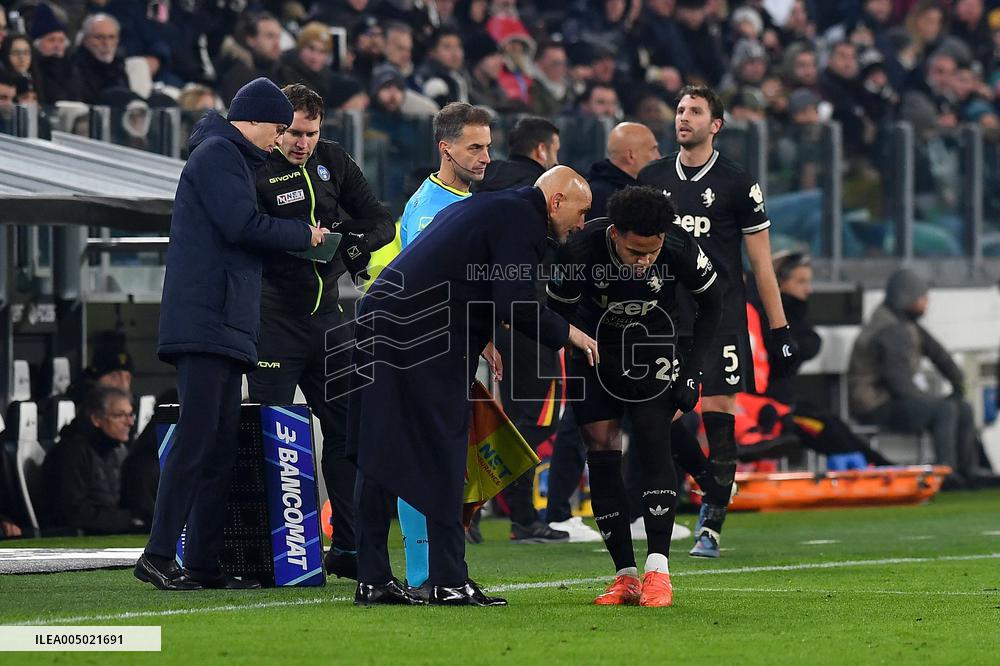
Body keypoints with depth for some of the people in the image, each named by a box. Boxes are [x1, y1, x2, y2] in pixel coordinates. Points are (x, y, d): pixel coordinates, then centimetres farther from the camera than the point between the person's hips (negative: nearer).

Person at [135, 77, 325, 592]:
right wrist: (305, 236, -2)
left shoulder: (230, 159, 26)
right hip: (204, 322, -10)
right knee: (196, 437, -14)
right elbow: (244, 226, -15)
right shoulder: (217, 154, -5)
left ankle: (203, 564, 7)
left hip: (226, 326, 10)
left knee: (221, 447, 7)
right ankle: (158, 555, -17)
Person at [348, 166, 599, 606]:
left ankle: (372, 579, 10)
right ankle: (449, 582, -4)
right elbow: (513, 303, -15)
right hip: (425, 342, -10)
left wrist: (479, 339, 24)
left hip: (380, 321, 10)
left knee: (379, 456, 8)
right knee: (442, 460, -4)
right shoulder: (520, 220, -6)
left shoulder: (487, 207, 25)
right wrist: (566, 333, -1)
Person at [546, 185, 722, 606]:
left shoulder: (680, 251, -28)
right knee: (601, 455, -6)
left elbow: (711, 303, -7)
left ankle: (657, 571, -18)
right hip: (597, 350, 1)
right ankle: (625, 576, -2)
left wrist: (692, 371, -11)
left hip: (653, 351, -1)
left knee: (654, 443, -16)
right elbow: (558, 309, -10)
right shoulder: (581, 252, -31)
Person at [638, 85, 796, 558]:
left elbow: (761, 262, 3)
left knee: (718, 415, -7)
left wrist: (780, 330, 1)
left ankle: (710, 526, -3)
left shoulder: (736, 183, 0)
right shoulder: (651, 179, 10)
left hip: (721, 317, -3)